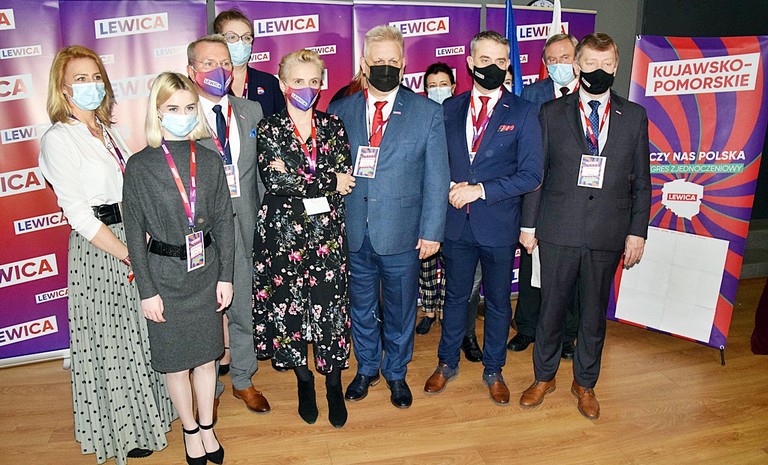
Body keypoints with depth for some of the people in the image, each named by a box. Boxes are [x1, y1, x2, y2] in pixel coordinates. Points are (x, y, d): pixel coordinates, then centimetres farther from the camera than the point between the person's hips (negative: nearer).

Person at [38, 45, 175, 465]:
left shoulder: (108, 130, 12)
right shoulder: (59, 139, -10)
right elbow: (78, 214, -16)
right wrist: (128, 255, -16)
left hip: (134, 240, 7)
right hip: (97, 250, -6)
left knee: (141, 333, 16)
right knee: (110, 340, 6)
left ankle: (147, 411, 36)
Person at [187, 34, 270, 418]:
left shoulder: (251, 111, 7)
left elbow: (261, 168, 8)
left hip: (243, 226, 4)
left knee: (244, 308, 16)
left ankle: (243, 380, 37)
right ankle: (209, 389, 33)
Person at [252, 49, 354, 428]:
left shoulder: (332, 126, 8)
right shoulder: (269, 129, 1)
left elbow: (346, 179, 0)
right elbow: (274, 180, -13)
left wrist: (295, 176, -11)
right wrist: (330, 180, -12)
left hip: (327, 230, 1)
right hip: (282, 231, -1)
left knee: (330, 305, 2)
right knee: (287, 305, 6)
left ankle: (334, 386, 22)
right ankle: (304, 381, 30)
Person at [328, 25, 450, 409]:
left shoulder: (427, 113, -2)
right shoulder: (340, 112, 3)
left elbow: (436, 178, -3)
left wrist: (431, 231, -6)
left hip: (401, 233, -1)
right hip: (352, 233, 2)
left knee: (399, 310, 15)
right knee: (360, 308, 17)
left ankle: (396, 373, 38)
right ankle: (366, 368, 41)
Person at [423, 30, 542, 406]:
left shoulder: (523, 112, -4)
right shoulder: (449, 108, 5)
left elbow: (531, 175, -10)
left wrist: (481, 189, -18)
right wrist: (451, 187, -11)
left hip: (499, 224, -2)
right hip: (457, 221, 2)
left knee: (498, 301, 13)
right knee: (455, 295, 16)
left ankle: (493, 370, 33)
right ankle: (447, 363, 35)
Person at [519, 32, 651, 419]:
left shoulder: (634, 116, 7)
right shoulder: (551, 113, 3)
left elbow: (641, 180, 7)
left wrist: (637, 231, 2)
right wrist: (529, 224, 0)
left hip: (608, 234, 1)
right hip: (558, 231, -1)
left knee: (594, 312, 12)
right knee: (552, 307, 10)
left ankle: (585, 383, 32)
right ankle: (544, 377, 30)